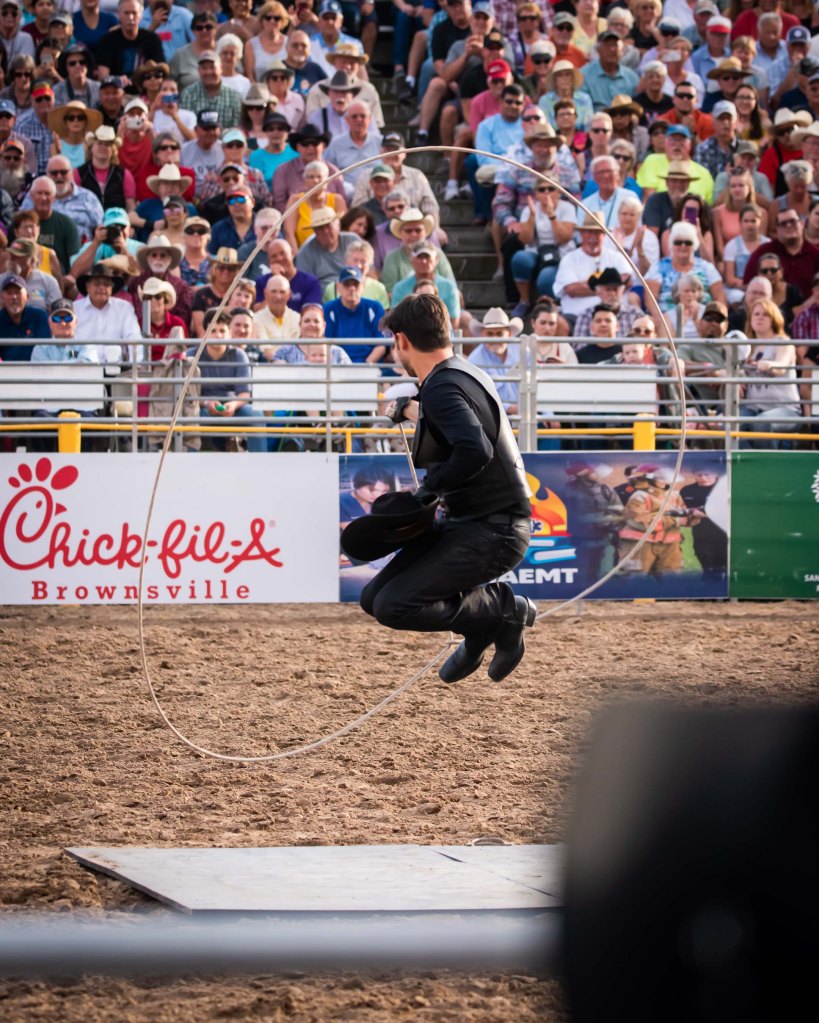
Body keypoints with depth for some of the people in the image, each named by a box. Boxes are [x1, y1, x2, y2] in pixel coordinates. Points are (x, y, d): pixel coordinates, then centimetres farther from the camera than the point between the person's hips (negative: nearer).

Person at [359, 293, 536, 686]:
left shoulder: (441, 388, -18)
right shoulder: (467, 373, 12)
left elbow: (475, 450, -34)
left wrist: (431, 487, -21)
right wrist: (419, 414, 47)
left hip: (492, 532, -10)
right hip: (468, 524, 10)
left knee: (392, 607, -19)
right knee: (374, 598, 8)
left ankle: (504, 609, -2)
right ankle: (481, 628, 20)